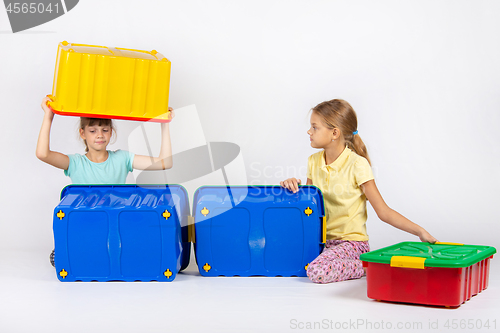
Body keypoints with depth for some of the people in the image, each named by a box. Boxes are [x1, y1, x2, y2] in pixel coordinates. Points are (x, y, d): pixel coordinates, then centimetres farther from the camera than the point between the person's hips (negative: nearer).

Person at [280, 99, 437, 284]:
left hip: (351, 242, -7)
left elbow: (383, 212, -12)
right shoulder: (314, 161, 6)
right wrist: (294, 185, -6)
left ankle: (366, 266, -4)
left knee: (318, 272, -30)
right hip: (321, 240, 7)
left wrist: (420, 231, -20)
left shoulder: (357, 164, -13)